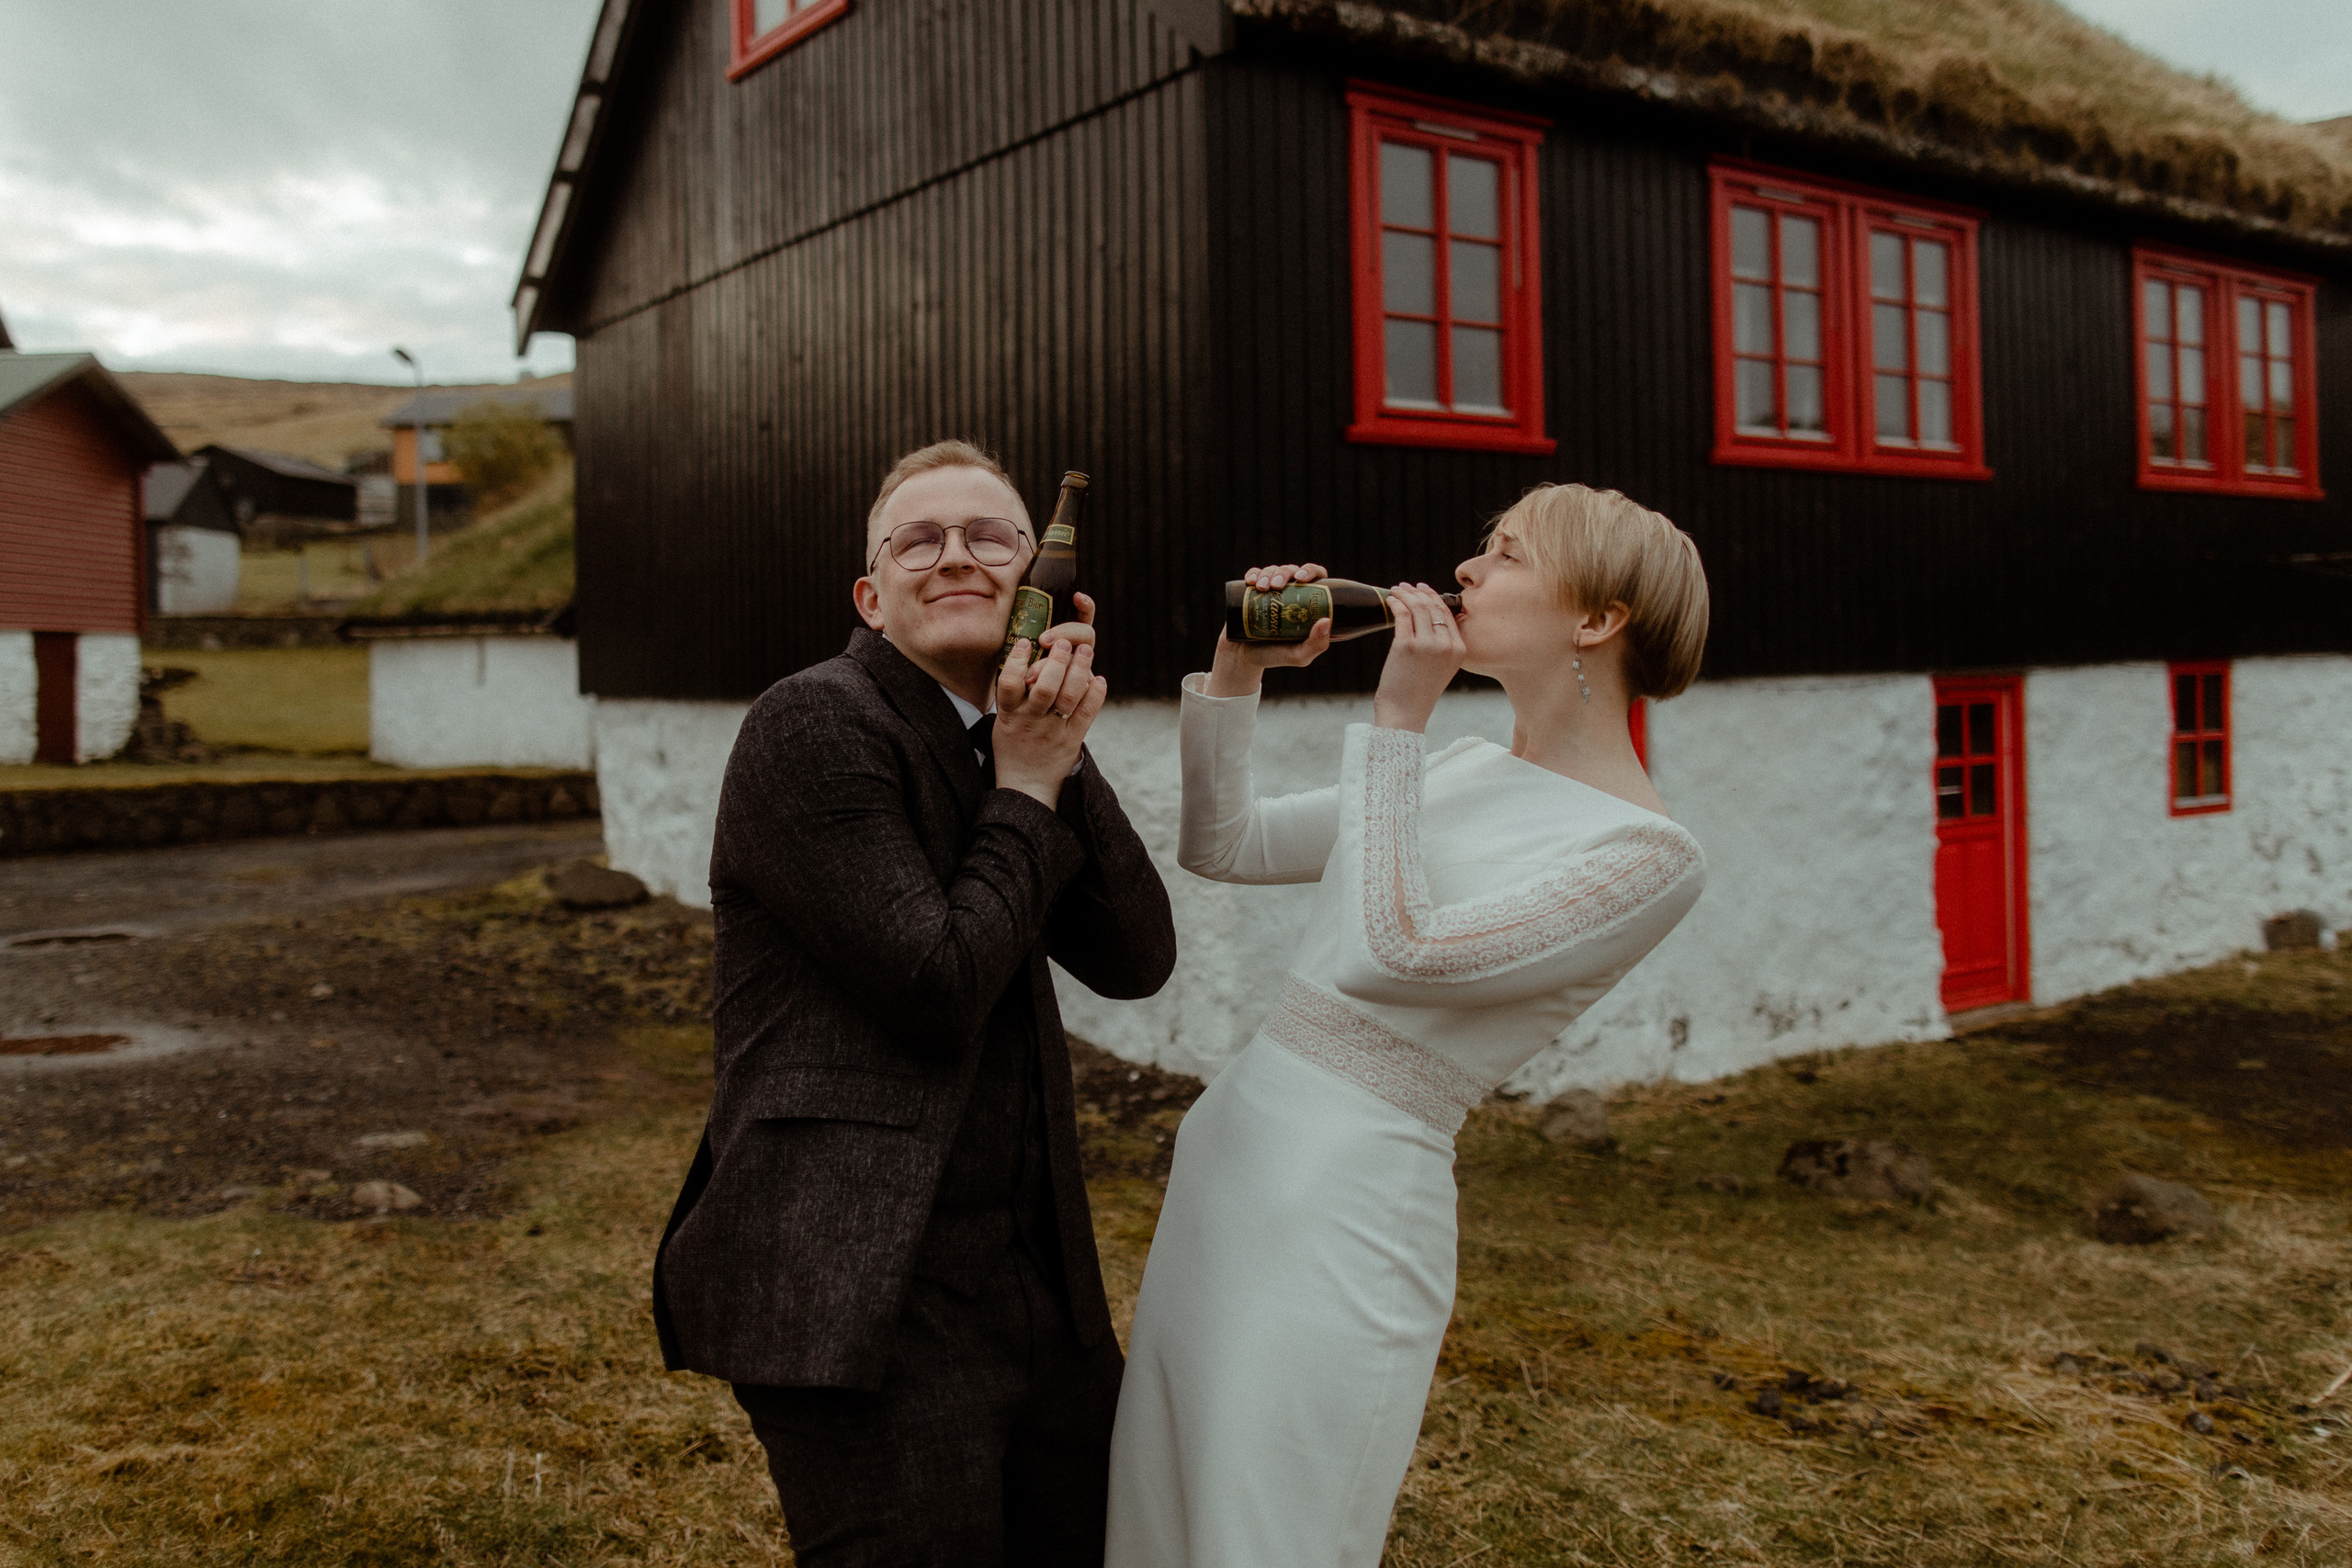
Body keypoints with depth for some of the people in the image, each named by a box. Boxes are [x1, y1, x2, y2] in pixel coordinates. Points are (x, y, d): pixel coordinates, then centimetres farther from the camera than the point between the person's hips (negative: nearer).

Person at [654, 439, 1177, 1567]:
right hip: (862, 1289, -8)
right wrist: (1026, 791, -8)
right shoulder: (815, 724, -12)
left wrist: (1065, 760, -9)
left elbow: (1138, 962, 1)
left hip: (1028, 1265, 8)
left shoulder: (1010, 746, 11)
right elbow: (938, 988, -19)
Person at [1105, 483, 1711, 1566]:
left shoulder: (1649, 855, -11)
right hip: (1225, 1152, 8)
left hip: (1349, 1211, -8)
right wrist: (1237, 671, 5)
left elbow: (1397, 957, -22)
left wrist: (1395, 720, -16)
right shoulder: (1459, 771, 12)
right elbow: (1218, 845, 17)